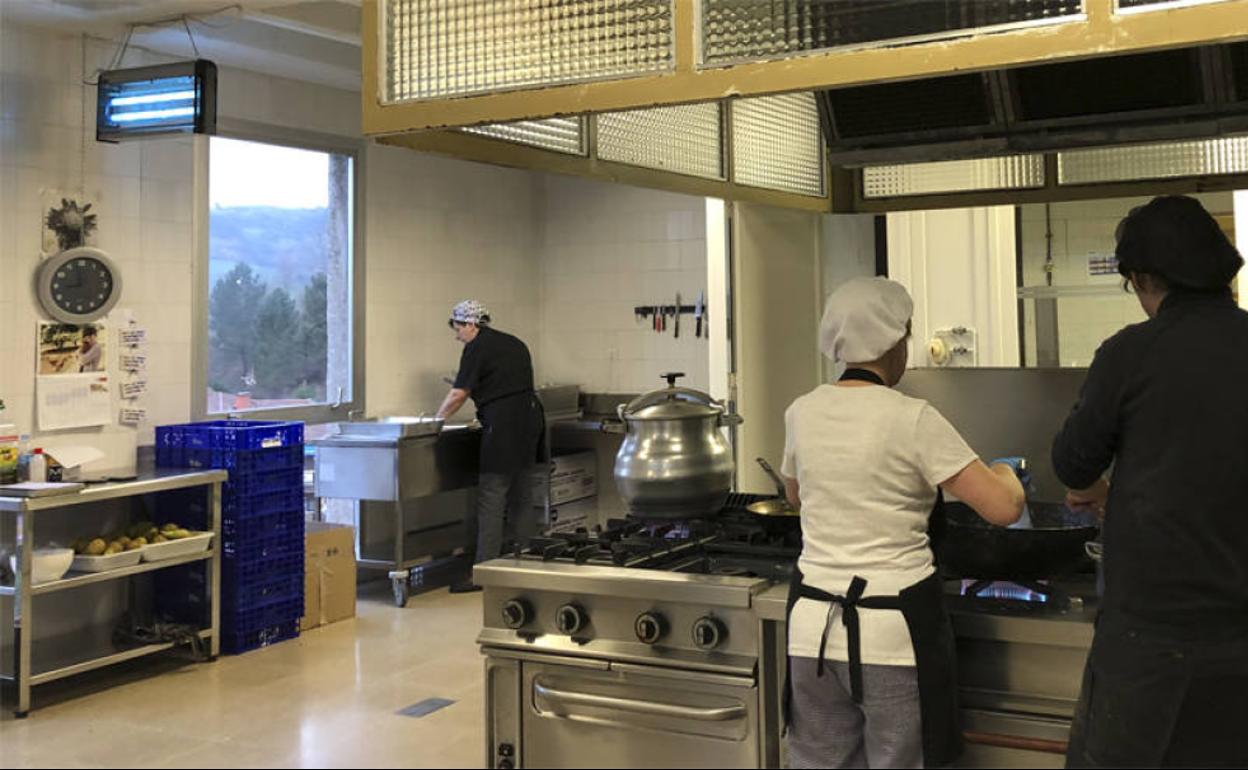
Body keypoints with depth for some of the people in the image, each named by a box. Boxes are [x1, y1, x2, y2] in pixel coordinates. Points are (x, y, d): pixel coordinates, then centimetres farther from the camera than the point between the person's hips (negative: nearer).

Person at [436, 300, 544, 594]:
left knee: (491, 499, -6)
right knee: (522, 497, 13)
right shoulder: (514, 344, 19)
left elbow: (458, 394, -6)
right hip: (530, 418, 9)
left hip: (503, 425, -9)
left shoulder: (477, 348, -5)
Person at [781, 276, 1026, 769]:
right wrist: (1004, 473, 8)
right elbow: (1004, 508, -13)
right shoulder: (912, 419, -12)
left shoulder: (801, 413, 2)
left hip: (813, 623, 5)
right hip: (894, 630, -5)